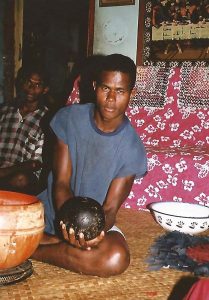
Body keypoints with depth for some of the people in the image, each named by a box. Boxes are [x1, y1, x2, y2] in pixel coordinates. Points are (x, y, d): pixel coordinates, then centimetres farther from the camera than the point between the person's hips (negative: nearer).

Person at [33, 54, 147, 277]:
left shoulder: (131, 148, -11)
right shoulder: (70, 118, -8)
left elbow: (110, 209, -11)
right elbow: (61, 183, -11)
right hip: (54, 210, -1)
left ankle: (29, 248, -17)